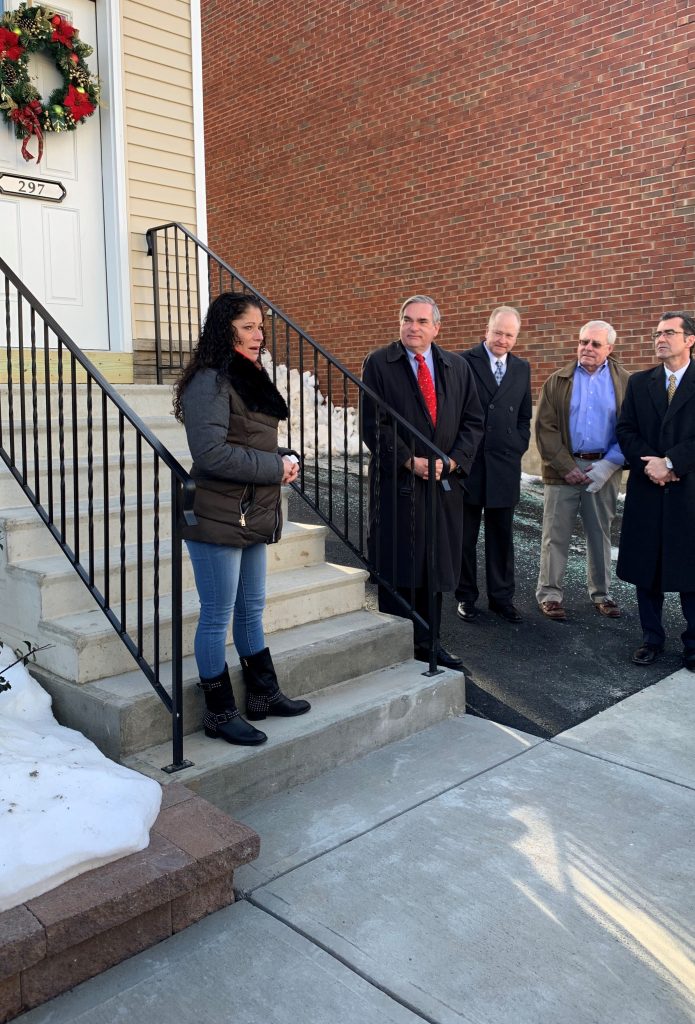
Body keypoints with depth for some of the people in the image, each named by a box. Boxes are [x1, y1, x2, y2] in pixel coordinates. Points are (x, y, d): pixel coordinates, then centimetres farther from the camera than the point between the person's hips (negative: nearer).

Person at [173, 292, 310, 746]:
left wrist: (285, 459, 1)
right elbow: (211, 453, -24)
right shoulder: (210, 382, -15)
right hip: (218, 518, -9)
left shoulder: (250, 379, 14)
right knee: (217, 618, 3)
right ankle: (220, 714, 17)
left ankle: (264, 695, 33)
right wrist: (275, 467, -17)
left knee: (252, 611, 19)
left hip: (255, 517, 9)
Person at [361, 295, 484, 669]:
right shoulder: (378, 364, -1)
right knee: (396, 571, 1)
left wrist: (452, 461, -6)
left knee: (436, 567, 9)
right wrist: (410, 462, -13)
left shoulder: (458, 367, 10)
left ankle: (428, 643, 22)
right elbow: (374, 424, -7)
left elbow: (473, 421, 9)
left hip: (445, 483, 4)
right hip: (396, 483, -4)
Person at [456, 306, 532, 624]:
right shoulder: (464, 362, -3)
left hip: (505, 464, 4)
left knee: (501, 535, 10)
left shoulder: (522, 368, 12)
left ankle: (501, 597, 21)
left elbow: (524, 416, 17)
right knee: (465, 535, 6)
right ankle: (466, 596, 19)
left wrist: (518, 447, 5)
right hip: (469, 462, -3)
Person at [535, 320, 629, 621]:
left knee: (600, 534, 12)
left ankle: (601, 593, 24)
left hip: (604, 470, 1)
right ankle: (549, 594, 11)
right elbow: (545, 428, -3)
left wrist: (607, 466, -11)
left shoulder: (624, 382, 3)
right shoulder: (557, 381, 3)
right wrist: (567, 467, -11)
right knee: (555, 536, 2)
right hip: (563, 468, -1)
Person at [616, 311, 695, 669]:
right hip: (646, 491, 3)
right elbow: (625, 430, 3)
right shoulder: (639, 382, 10)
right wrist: (649, 465, -11)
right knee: (646, 567, 8)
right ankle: (651, 638, 20)